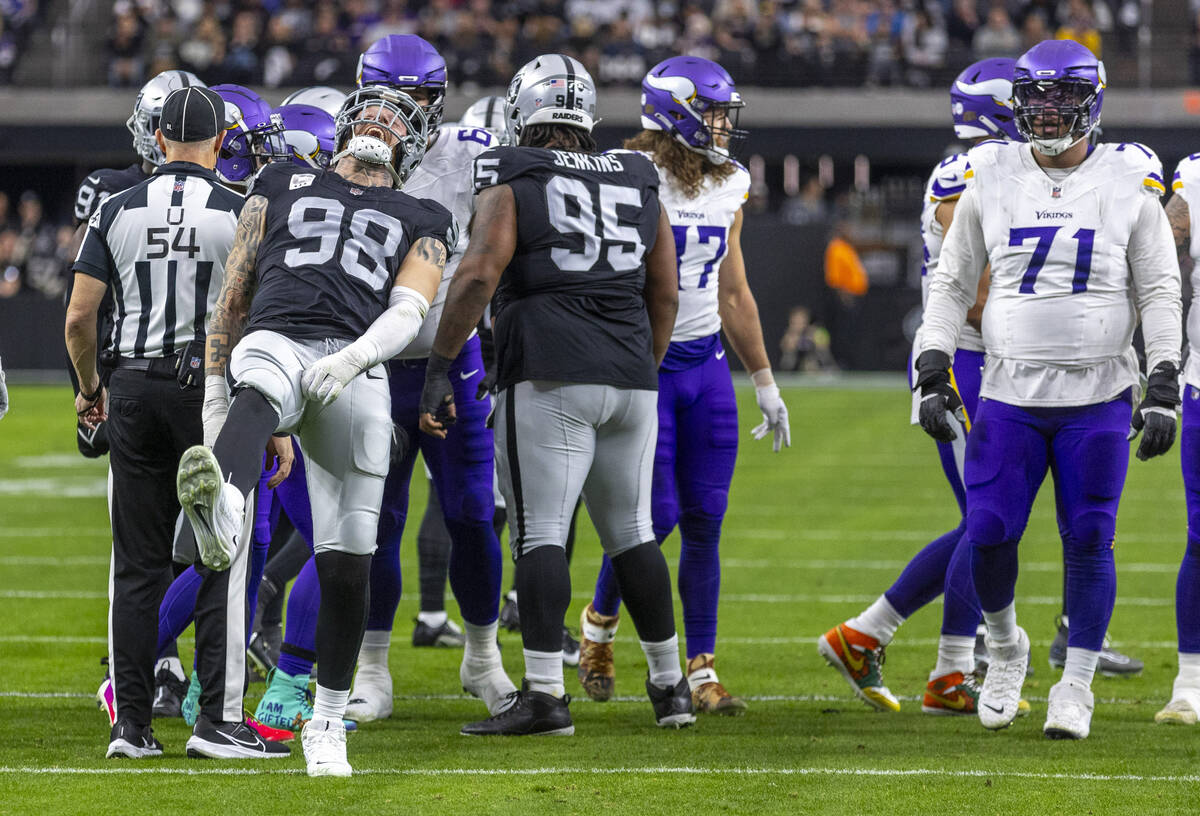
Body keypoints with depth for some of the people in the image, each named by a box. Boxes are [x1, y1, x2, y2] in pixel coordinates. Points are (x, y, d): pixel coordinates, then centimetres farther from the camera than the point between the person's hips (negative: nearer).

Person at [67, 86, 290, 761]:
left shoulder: (118, 212, 2)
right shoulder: (241, 213, -5)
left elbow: (80, 315, 2)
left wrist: (89, 388, 20)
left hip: (135, 387, 3)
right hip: (213, 387, -3)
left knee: (138, 564, 7)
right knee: (224, 560, 2)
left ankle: (131, 723, 7)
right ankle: (219, 721, -3)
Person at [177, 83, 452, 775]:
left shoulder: (420, 222, 26)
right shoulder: (284, 187, 28)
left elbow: (409, 310, 7)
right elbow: (234, 294, 26)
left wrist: (354, 357, -14)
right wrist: (213, 388, 15)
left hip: (356, 374, 2)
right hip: (274, 341, -2)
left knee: (347, 563, -1)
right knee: (259, 397, -42)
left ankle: (328, 721, 17)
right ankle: (222, 511, -77)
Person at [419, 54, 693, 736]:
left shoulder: (512, 186, 1)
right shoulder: (640, 186, 15)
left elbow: (479, 275, -12)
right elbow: (665, 297, 19)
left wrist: (439, 371, -10)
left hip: (550, 379, -5)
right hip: (629, 382, 5)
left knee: (540, 533, -5)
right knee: (633, 531, 15)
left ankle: (545, 694, -13)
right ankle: (671, 686, 20)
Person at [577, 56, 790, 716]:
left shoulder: (728, 188, 8)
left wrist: (764, 382, 19)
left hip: (706, 365, 5)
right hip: (642, 363, -5)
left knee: (705, 520, 2)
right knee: (656, 514, -8)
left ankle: (701, 671, 7)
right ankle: (599, 621, 19)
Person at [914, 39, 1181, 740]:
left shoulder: (1129, 182, 0)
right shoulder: (992, 178, 5)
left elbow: (1160, 292, 2)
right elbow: (953, 283, 11)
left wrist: (1163, 390, -6)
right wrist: (933, 374, 3)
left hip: (1098, 399, -1)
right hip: (1010, 395, 1)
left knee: (1089, 540, -3)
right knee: (988, 535, -6)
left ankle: (1077, 686, 10)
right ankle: (1006, 649, 21)